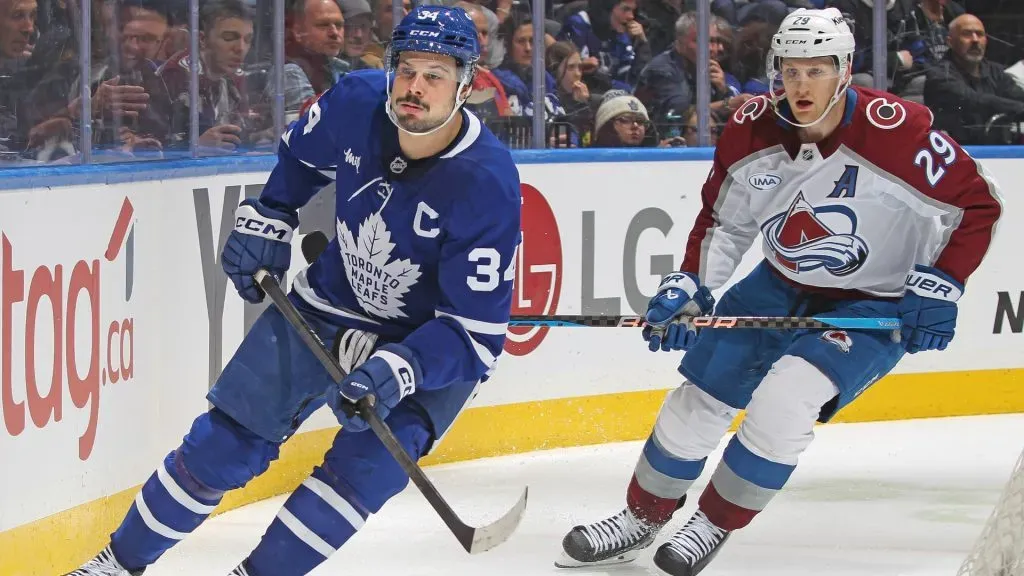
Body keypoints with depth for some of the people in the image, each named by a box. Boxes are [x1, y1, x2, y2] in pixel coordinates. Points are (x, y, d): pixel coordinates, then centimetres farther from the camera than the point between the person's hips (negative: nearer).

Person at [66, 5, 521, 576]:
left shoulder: (488, 185, -30)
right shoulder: (357, 102, -17)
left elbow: (475, 331, -29)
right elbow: (301, 152, 10)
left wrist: (400, 368, -41)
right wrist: (268, 220, 4)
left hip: (431, 342, -4)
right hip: (327, 308, 4)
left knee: (367, 465, -25)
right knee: (224, 443, 3)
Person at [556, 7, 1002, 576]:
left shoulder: (898, 132, -28)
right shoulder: (752, 130, -12)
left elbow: (975, 204, -17)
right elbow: (723, 219, 4)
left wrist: (938, 288, -20)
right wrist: (689, 288, -6)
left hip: (874, 306, -5)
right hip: (780, 288, 5)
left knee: (783, 401, -24)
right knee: (699, 397, 3)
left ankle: (715, 525, -1)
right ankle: (641, 519, 26)